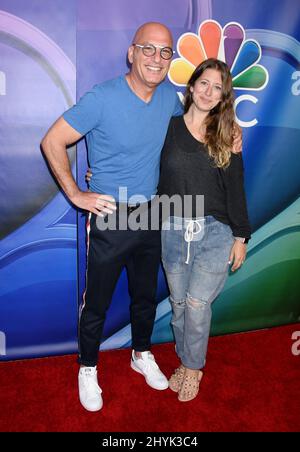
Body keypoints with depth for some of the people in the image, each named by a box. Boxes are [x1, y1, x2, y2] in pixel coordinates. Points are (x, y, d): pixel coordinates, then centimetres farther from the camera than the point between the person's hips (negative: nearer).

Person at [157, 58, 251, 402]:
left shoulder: (226, 136, 3)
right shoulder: (168, 127, 3)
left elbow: (235, 189, 4)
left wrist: (240, 235, 2)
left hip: (215, 232, -1)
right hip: (173, 231, 1)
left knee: (197, 304, -2)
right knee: (179, 303, 11)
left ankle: (192, 367, 23)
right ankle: (187, 362, 34)